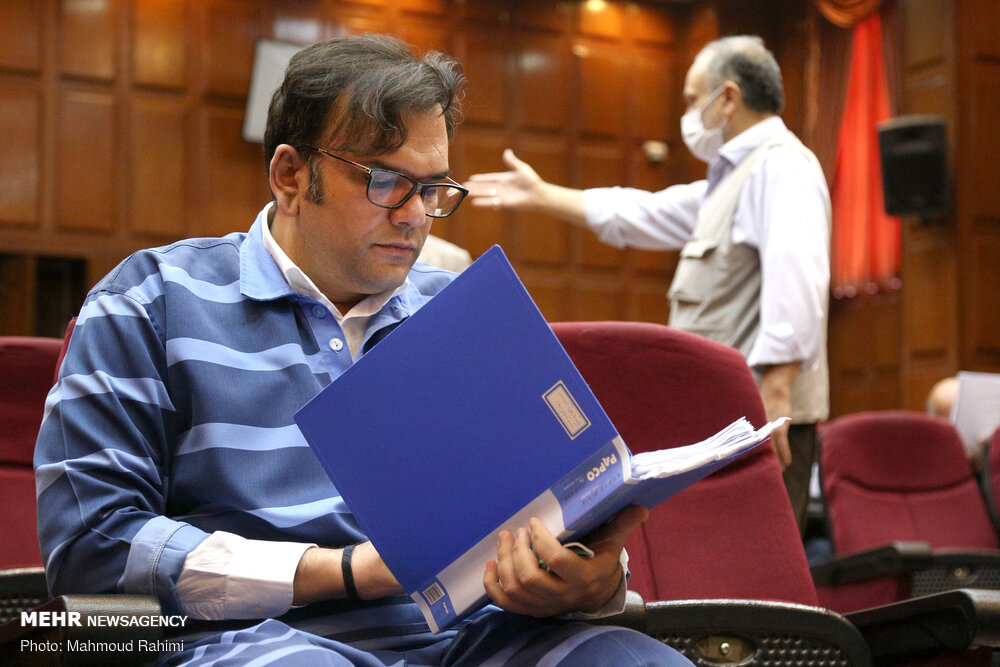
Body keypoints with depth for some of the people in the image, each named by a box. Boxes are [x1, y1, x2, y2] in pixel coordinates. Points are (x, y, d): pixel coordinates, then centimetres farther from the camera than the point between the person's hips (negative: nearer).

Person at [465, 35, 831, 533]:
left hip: (763, 414, -10)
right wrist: (539, 196, 35)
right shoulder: (733, 178, 25)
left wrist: (775, 386, -29)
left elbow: (796, 274, -23)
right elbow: (643, 215, 33)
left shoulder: (781, 164, -9)